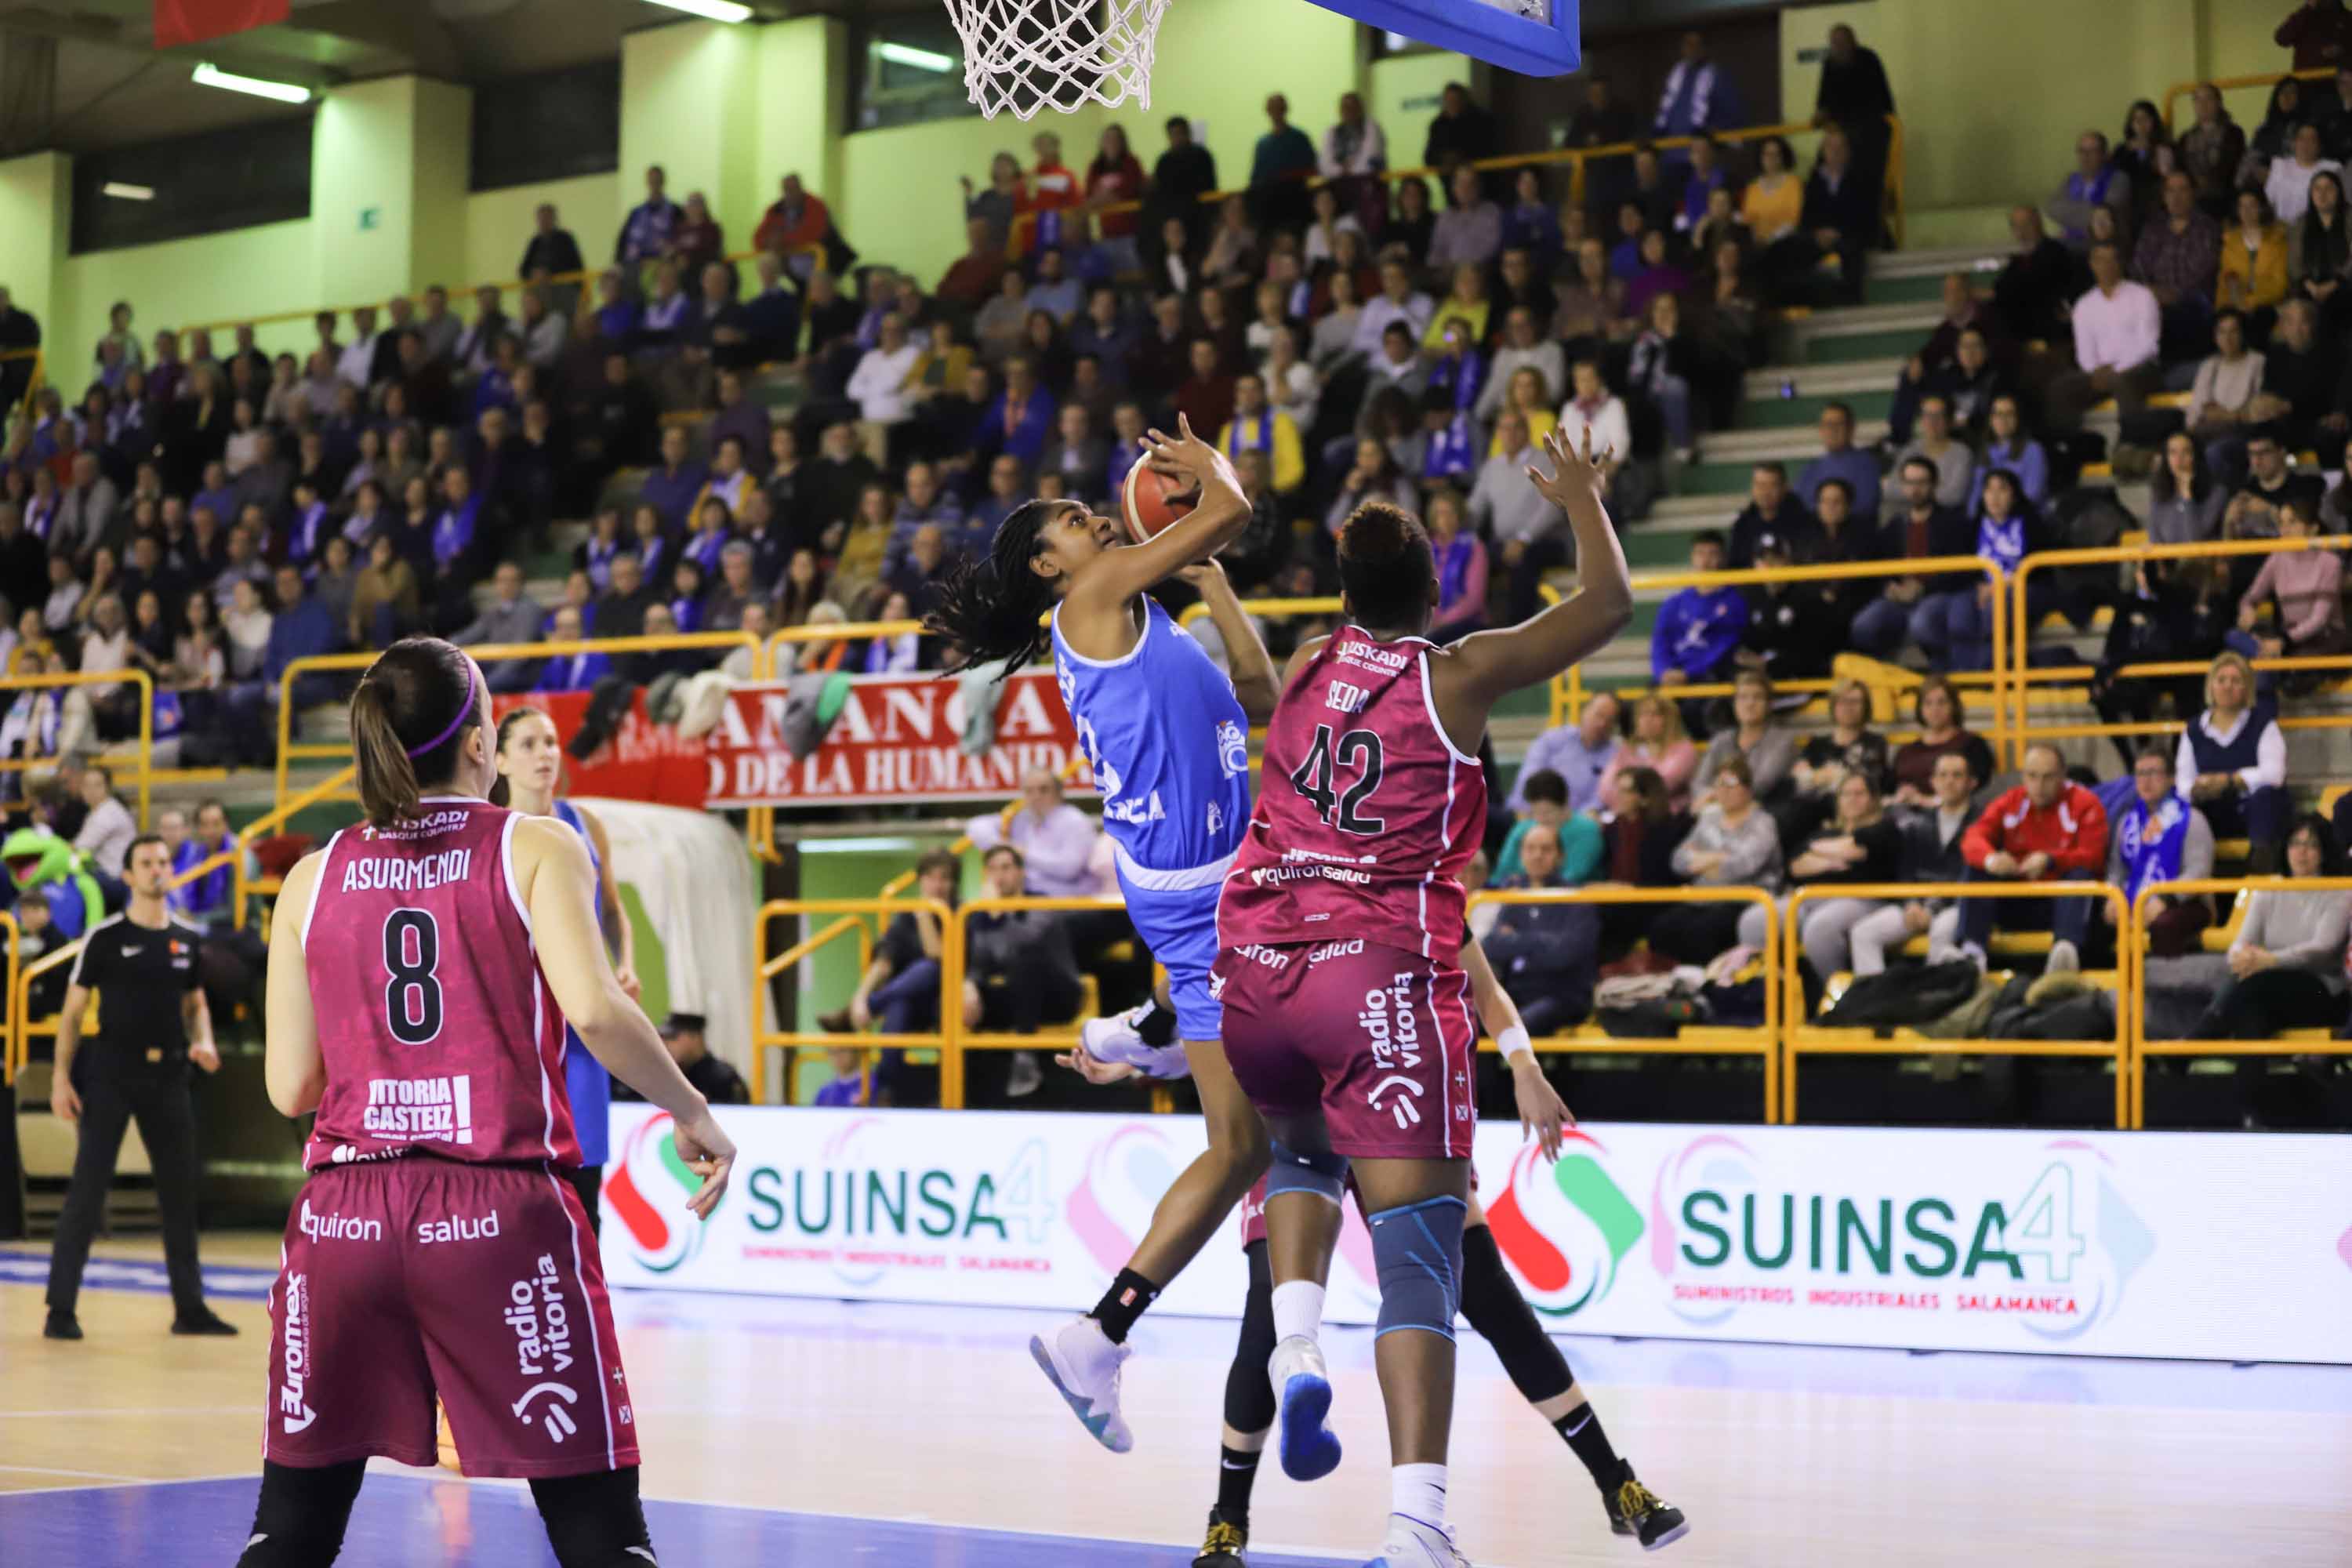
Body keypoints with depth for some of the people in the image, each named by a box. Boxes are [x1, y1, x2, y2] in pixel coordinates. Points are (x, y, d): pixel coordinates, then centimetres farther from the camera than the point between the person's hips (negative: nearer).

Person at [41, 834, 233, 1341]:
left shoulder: (186, 939, 9)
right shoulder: (104, 938, -5)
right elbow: (73, 1011, -3)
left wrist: (203, 1043, -1)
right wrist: (61, 1077, -10)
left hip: (168, 1077, 5)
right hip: (110, 1075, -4)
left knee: (181, 1194, 8)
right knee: (87, 1192, -6)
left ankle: (190, 1307, 18)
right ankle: (61, 1309, -1)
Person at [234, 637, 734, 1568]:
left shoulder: (314, 878, 10)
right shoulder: (537, 848, 1)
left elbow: (291, 1089, 8)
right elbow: (594, 1008, -15)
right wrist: (692, 1116, -2)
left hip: (342, 1213, 3)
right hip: (498, 1213, -3)